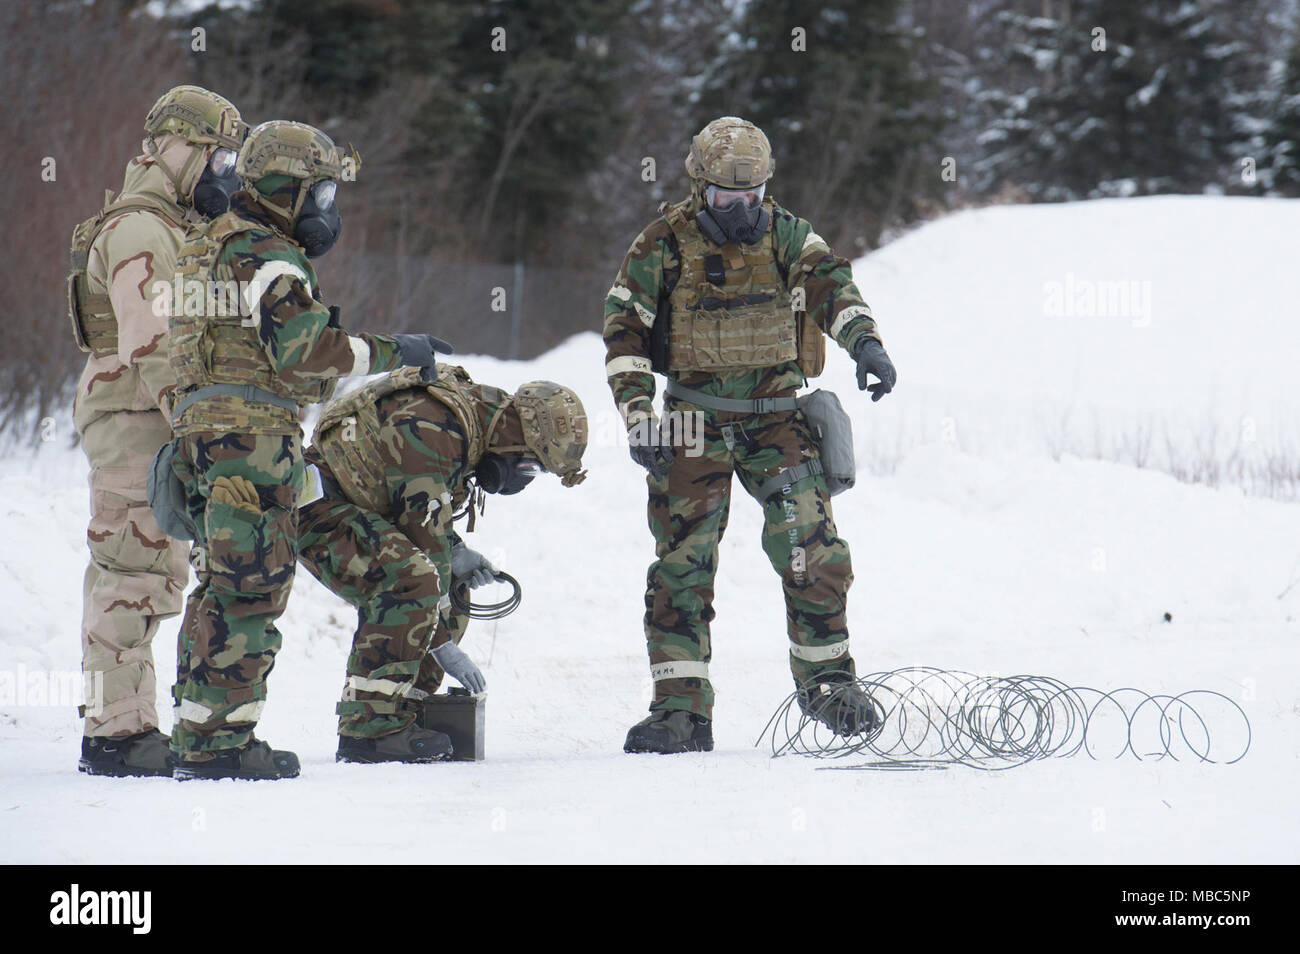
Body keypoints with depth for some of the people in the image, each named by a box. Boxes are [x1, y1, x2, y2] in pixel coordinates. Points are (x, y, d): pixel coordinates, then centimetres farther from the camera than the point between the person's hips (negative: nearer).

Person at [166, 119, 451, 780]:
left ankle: (195, 733, 17)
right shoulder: (269, 260, -11)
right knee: (251, 589, -8)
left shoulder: (207, 249, 20)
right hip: (255, 434, -10)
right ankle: (221, 742, -10)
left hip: (200, 429, 10)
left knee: (219, 586, 15)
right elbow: (312, 350, -20)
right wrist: (395, 352, -12)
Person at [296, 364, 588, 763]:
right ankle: (371, 728, -29)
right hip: (318, 509, -11)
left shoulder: (470, 419, 6)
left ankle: (403, 715, 6)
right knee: (411, 582, -30)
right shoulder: (434, 428, -25)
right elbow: (423, 537, -24)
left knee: (452, 591, 9)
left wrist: (455, 551, 0)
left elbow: (420, 513, 19)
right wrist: (442, 642, -20)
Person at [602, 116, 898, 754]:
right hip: (694, 422, -1)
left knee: (813, 550, -11)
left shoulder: (783, 234, 3)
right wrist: (639, 420, -10)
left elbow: (829, 283, -13)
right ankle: (680, 708, -1)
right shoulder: (664, 246, -1)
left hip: (776, 413, 1)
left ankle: (825, 678, 6)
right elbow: (626, 334, 0)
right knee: (682, 564, -4)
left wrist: (864, 341, -33)